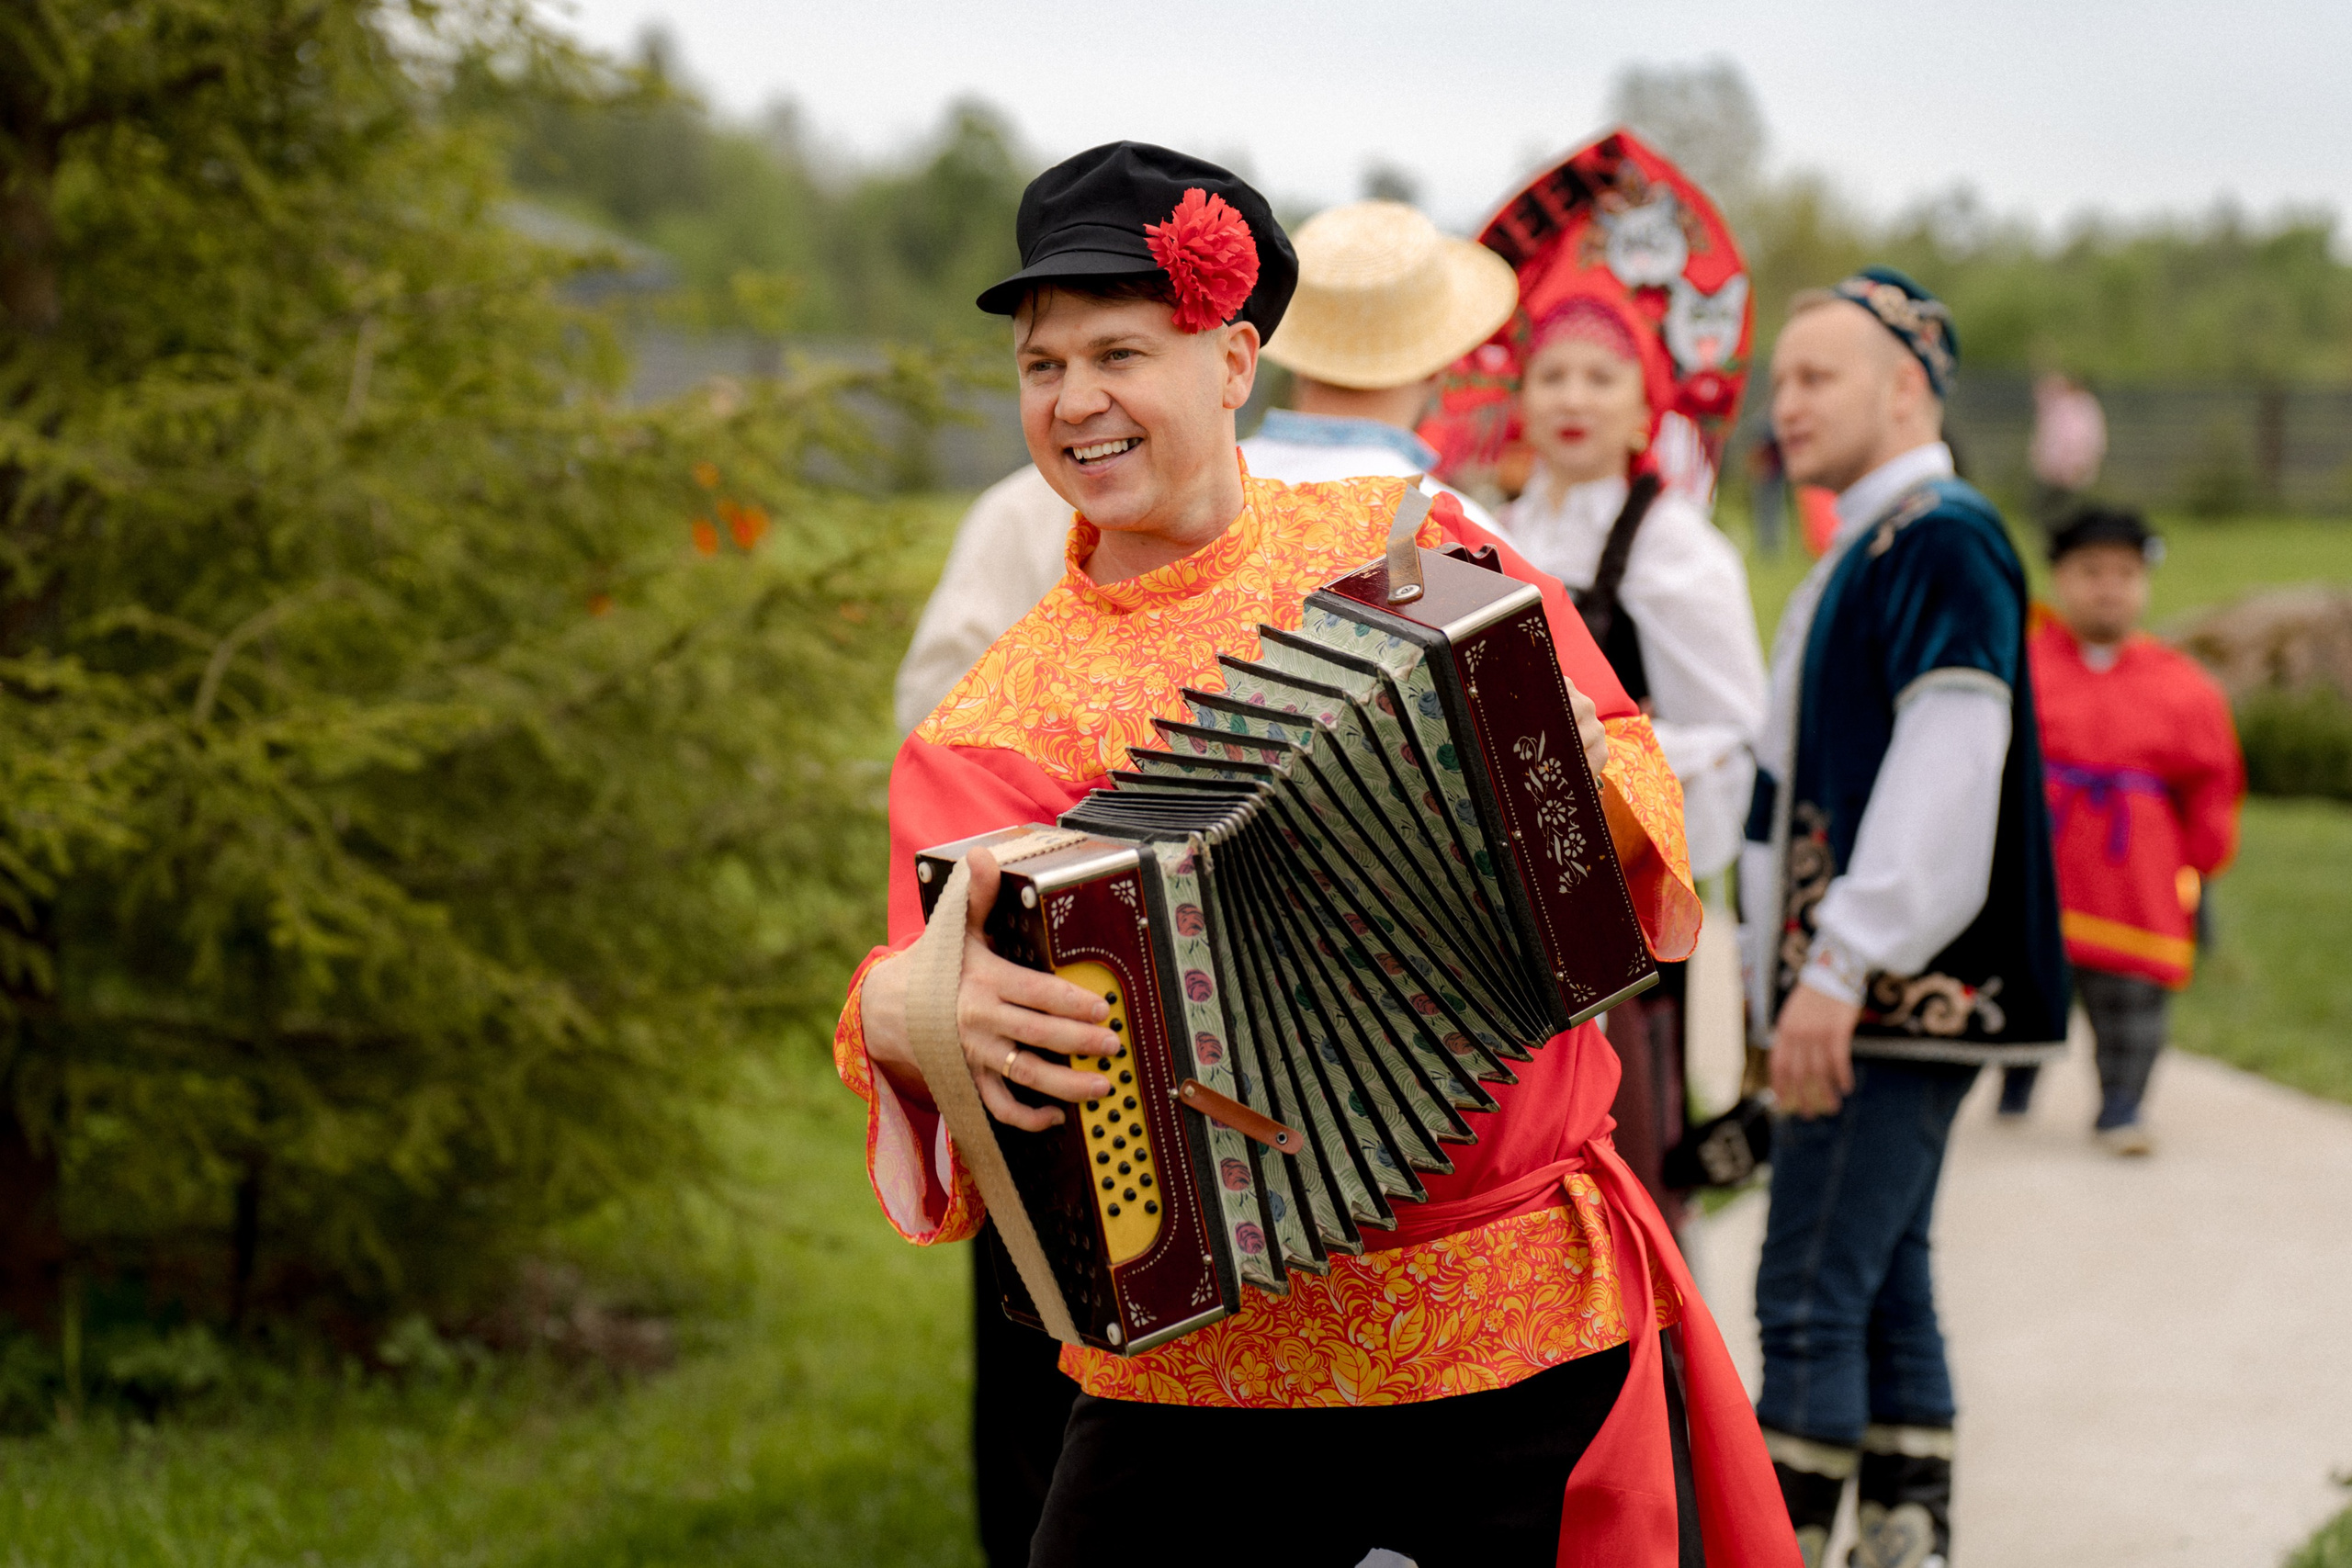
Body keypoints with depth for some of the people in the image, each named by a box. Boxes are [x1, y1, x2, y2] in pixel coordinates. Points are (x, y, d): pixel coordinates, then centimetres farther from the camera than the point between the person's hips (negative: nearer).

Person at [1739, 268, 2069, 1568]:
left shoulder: (1945, 543, -12)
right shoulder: (1860, 559, 19)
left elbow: (1941, 780, -21)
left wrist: (1837, 973, -22)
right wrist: (1784, 979, 19)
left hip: (1905, 989, -10)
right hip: (1871, 994, 10)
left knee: (1810, 1299, -9)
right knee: (1883, 1289, 12)